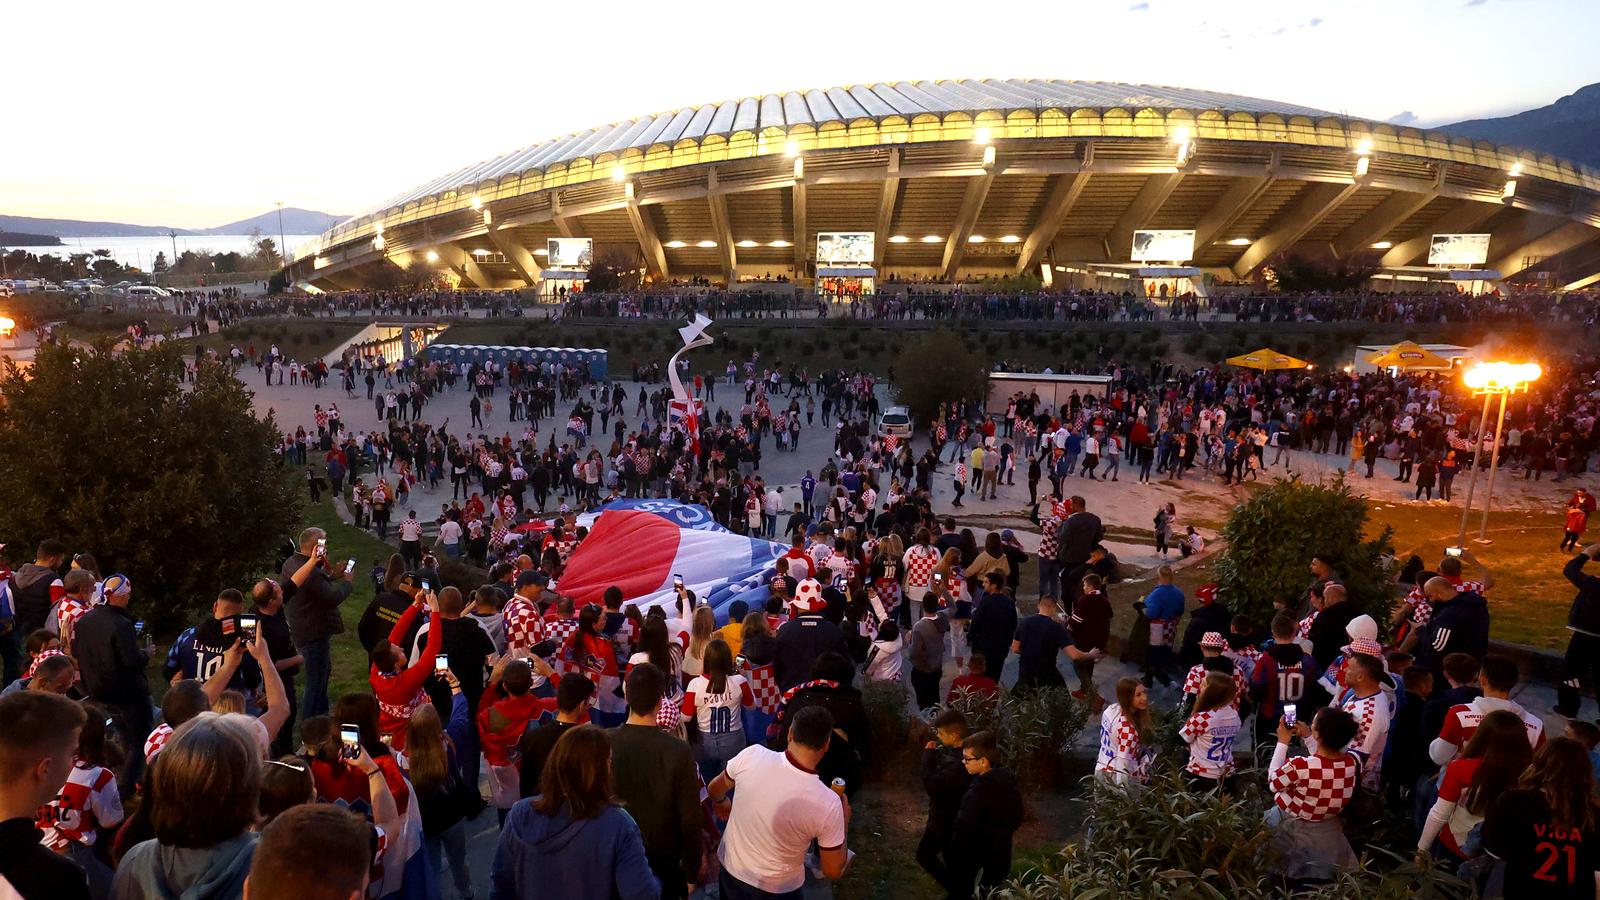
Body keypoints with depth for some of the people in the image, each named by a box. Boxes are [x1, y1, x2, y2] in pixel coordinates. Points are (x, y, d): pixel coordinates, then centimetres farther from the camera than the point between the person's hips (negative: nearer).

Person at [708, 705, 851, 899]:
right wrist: (843, 822, 0)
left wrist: (721, 803, 21)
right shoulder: (827, 804, -29)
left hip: (731, 872, 2)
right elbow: (833, 871, -14)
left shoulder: (752, 755, -23)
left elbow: (714, 790, -2)